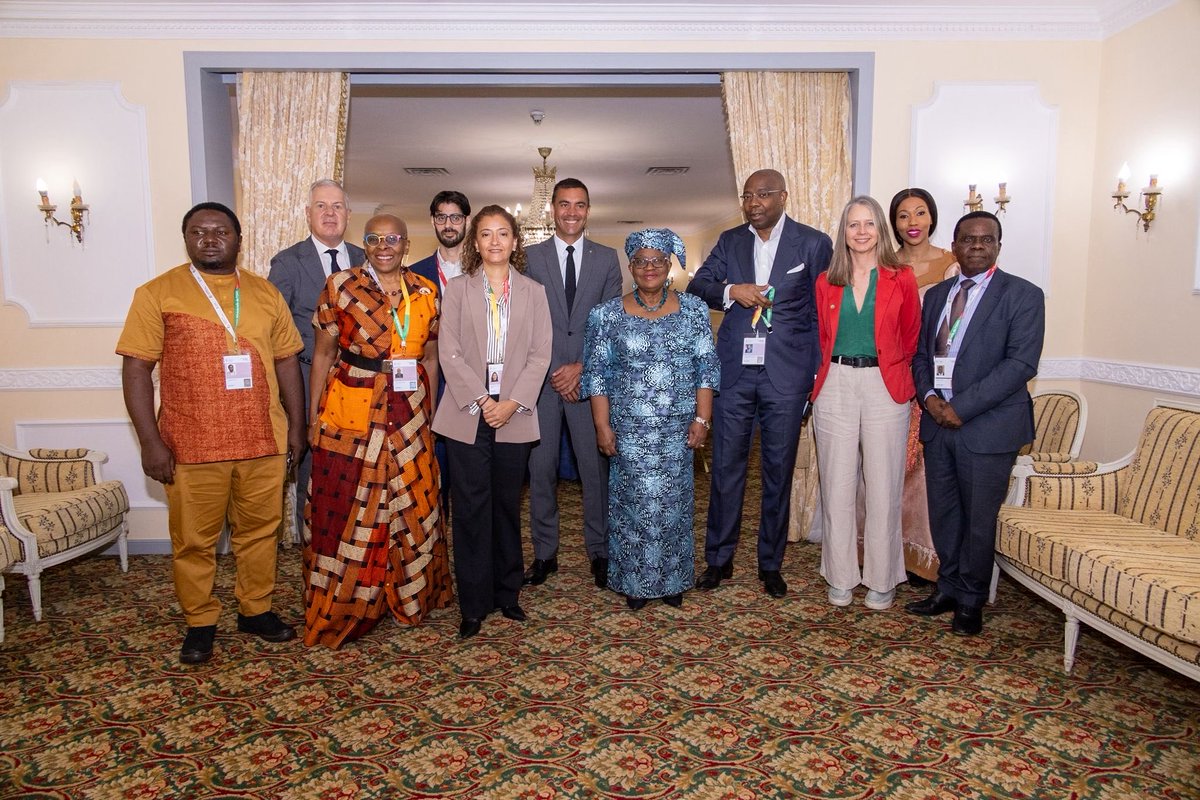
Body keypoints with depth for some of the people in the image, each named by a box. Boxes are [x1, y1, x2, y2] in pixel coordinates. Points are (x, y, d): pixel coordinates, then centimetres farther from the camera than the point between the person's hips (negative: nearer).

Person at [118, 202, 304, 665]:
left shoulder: (265, 293, 9)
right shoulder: (158, 293, -1)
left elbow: (286, 360, 11)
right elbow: (136, 368, -4)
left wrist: (296, 425, 8)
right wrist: (150, 441, -9)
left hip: (263, 440, 3)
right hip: (191, 446, -2)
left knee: (259, 530, 13)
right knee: (194, 540, 8)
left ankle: (255, 609, 31)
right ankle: (199, 622, 27)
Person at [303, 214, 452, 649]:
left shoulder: (425, 292, 5)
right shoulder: (340, 287, -2)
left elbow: (429, 358, 10)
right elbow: (323, 354, 0)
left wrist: (429, 414, 8)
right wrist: (314, 416, -2)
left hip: (409, 415, 3)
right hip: (351, 414, -3)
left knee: (412, 505, 11)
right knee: (347, 510, 3)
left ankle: (409, 594, 32)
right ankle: (342, 607, 21)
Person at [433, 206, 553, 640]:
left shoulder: (533, 292, 10)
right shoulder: (457, 288, 7)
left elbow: (540, 354, 2)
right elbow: (449, 352, -1)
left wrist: (513, 402, -10)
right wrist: (481, 400, -12)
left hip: (514, 413, 1)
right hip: (467, 412, -1)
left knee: (508, 505, 9)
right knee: (471, 507, 1)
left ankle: (507, 593, 22)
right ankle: (474, 604, 10)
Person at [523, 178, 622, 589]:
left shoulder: (607, 258, 9)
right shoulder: (531, 257, 7)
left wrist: (581, 367, -6)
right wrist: (551, 372, -6)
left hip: (589, 377, 0)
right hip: (542, 377, 0)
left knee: (595, 465, 2)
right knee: (540, 466, 3)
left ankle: (599, 551, 16)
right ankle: (544, 552, 17)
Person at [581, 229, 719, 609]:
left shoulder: (693, 310, 4)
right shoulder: (608, 314, 1)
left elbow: (706, 368, 3)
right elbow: (597, 373, 0)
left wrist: (702, 419, -4)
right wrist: (603, 426, -6)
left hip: (677, 429, 1)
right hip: (629, 429, -1)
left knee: (673, 502, 8)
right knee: (633, 502, 4)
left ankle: (673, 578, 25)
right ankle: (634, 580, 20)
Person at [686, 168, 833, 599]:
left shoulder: (813, 243, 2)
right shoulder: (729, 241, 11)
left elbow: (823, 313, 3)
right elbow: (696, 285, 6)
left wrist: (817, 377, -2)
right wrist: (731, 291, -14)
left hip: (786, 374, -2)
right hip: (734, 371, 2)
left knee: (778, 470, 7)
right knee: (725, 466, 6)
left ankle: (771, 564, 22)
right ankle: (719, 558, 20)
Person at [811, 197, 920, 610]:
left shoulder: (901, 279, 2)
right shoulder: (826, 282, 7)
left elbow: (910, 339, 8)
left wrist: (888, 370, 11)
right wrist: (832, 368, 8)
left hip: (885, 388, -1)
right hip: (835, 387, 2)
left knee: (883, 488, 3)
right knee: (837, 487, 6)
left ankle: (881, 580, 18)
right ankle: (840, 578, 19)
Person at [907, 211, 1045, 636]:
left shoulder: (1022, 295, -4)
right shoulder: (937, 294, 13)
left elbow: (1021, 363, -13)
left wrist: (962, 407, -17)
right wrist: (928, 396, -5)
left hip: (988, 425, -5)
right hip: (938, 422, 5)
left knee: (979, 518, 6)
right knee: (943, 513, 13)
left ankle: (971, 601, 22)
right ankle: (948, 588, 29)